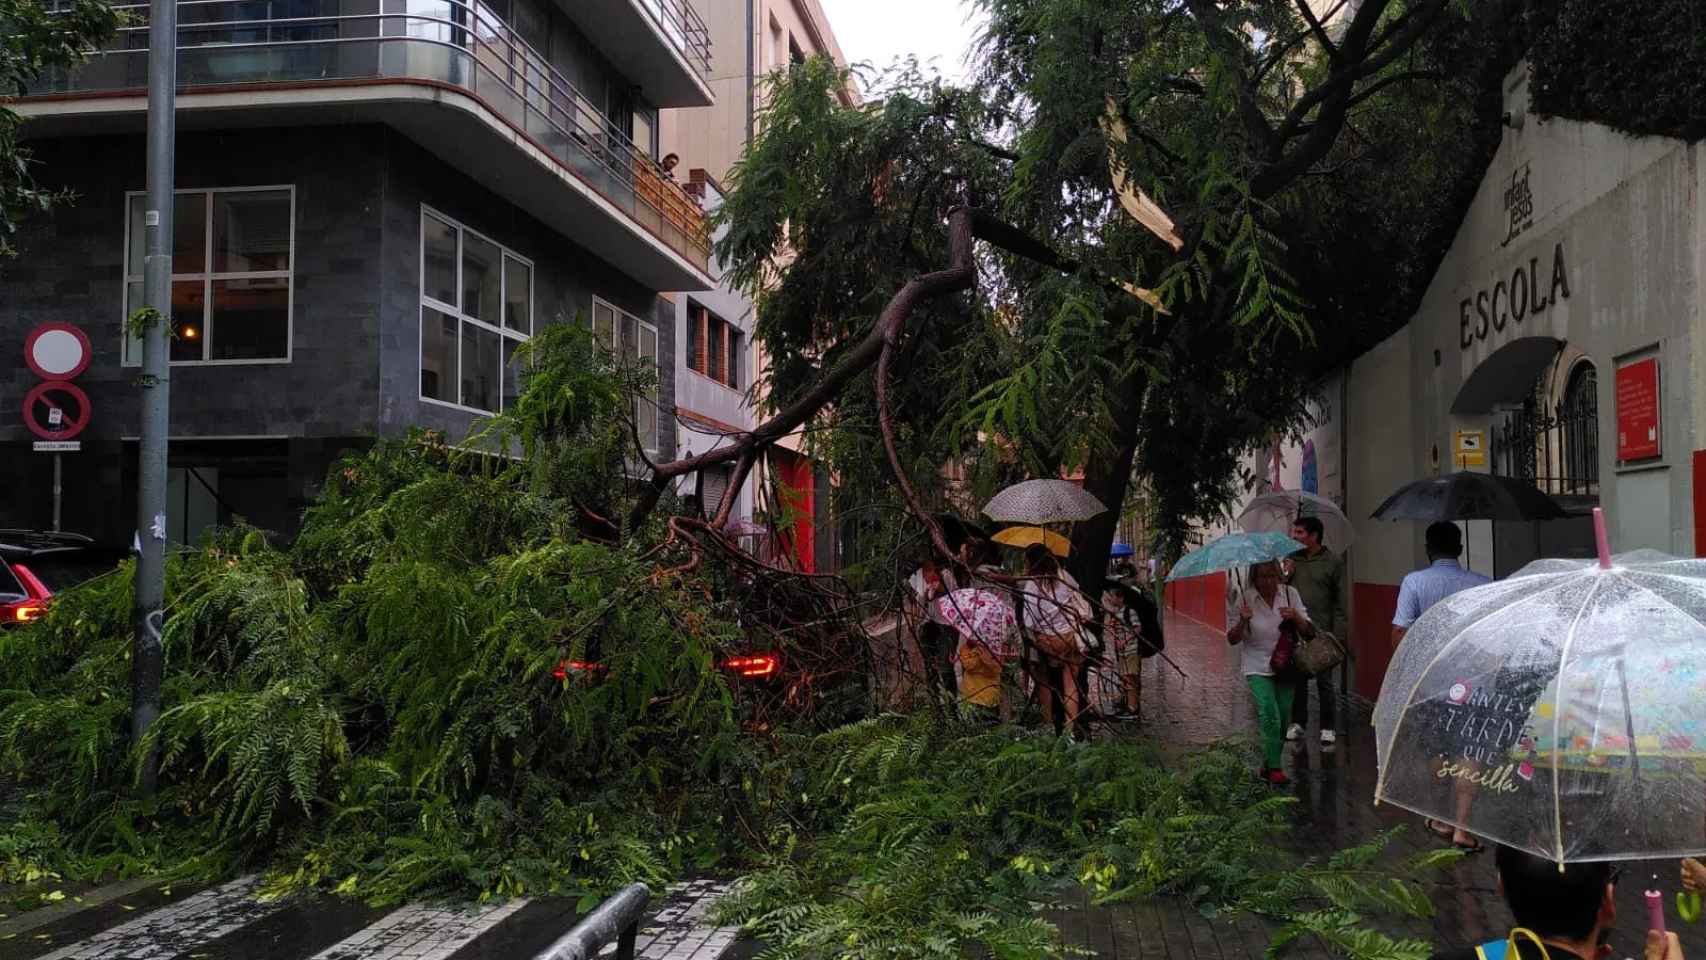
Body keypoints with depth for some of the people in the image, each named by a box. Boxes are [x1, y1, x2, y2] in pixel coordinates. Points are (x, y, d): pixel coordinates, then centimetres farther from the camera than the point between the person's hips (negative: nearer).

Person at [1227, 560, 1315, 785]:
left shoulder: (1289, 594, 0)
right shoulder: (1245, 599, -7)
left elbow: (1308, 632, 2)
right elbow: (1232, 639, -4)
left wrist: (1295, 617, -19)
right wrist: (1242, 622, -24)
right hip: (1258, 667, -3)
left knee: (1283, 720, 6)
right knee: (1270, 716, -18)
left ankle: (1267, 767, 22)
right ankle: (1274, 769, -12)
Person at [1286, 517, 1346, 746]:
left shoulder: (1333, 562, -3)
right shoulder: (1291, 558, 8)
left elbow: (1340, 602, -4)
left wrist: (1337, 635, -9)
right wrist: (1285, 575, -5)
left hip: (1321, 632, -4)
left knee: (1324, 681, 2)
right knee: (1297, 679, 9)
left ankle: (1328, 728, 12)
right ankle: (1298, 723, 22)